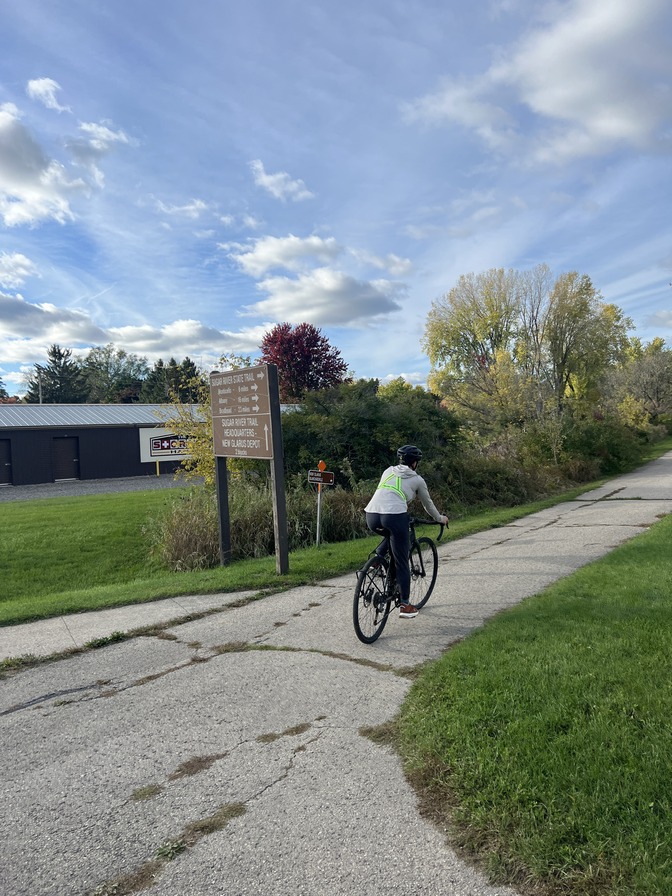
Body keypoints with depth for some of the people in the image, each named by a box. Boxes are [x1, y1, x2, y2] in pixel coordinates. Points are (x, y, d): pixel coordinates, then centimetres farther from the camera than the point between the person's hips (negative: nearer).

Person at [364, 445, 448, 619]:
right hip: (395, 517, -4)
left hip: (371, 516, 4)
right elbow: (428, 504, 29)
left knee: (390, 535, 37)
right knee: (402, 563, 10)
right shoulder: (417, 480, 17)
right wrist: (440, 519, 47)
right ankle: (405, 605, 14)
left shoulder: (388, 471, 25)